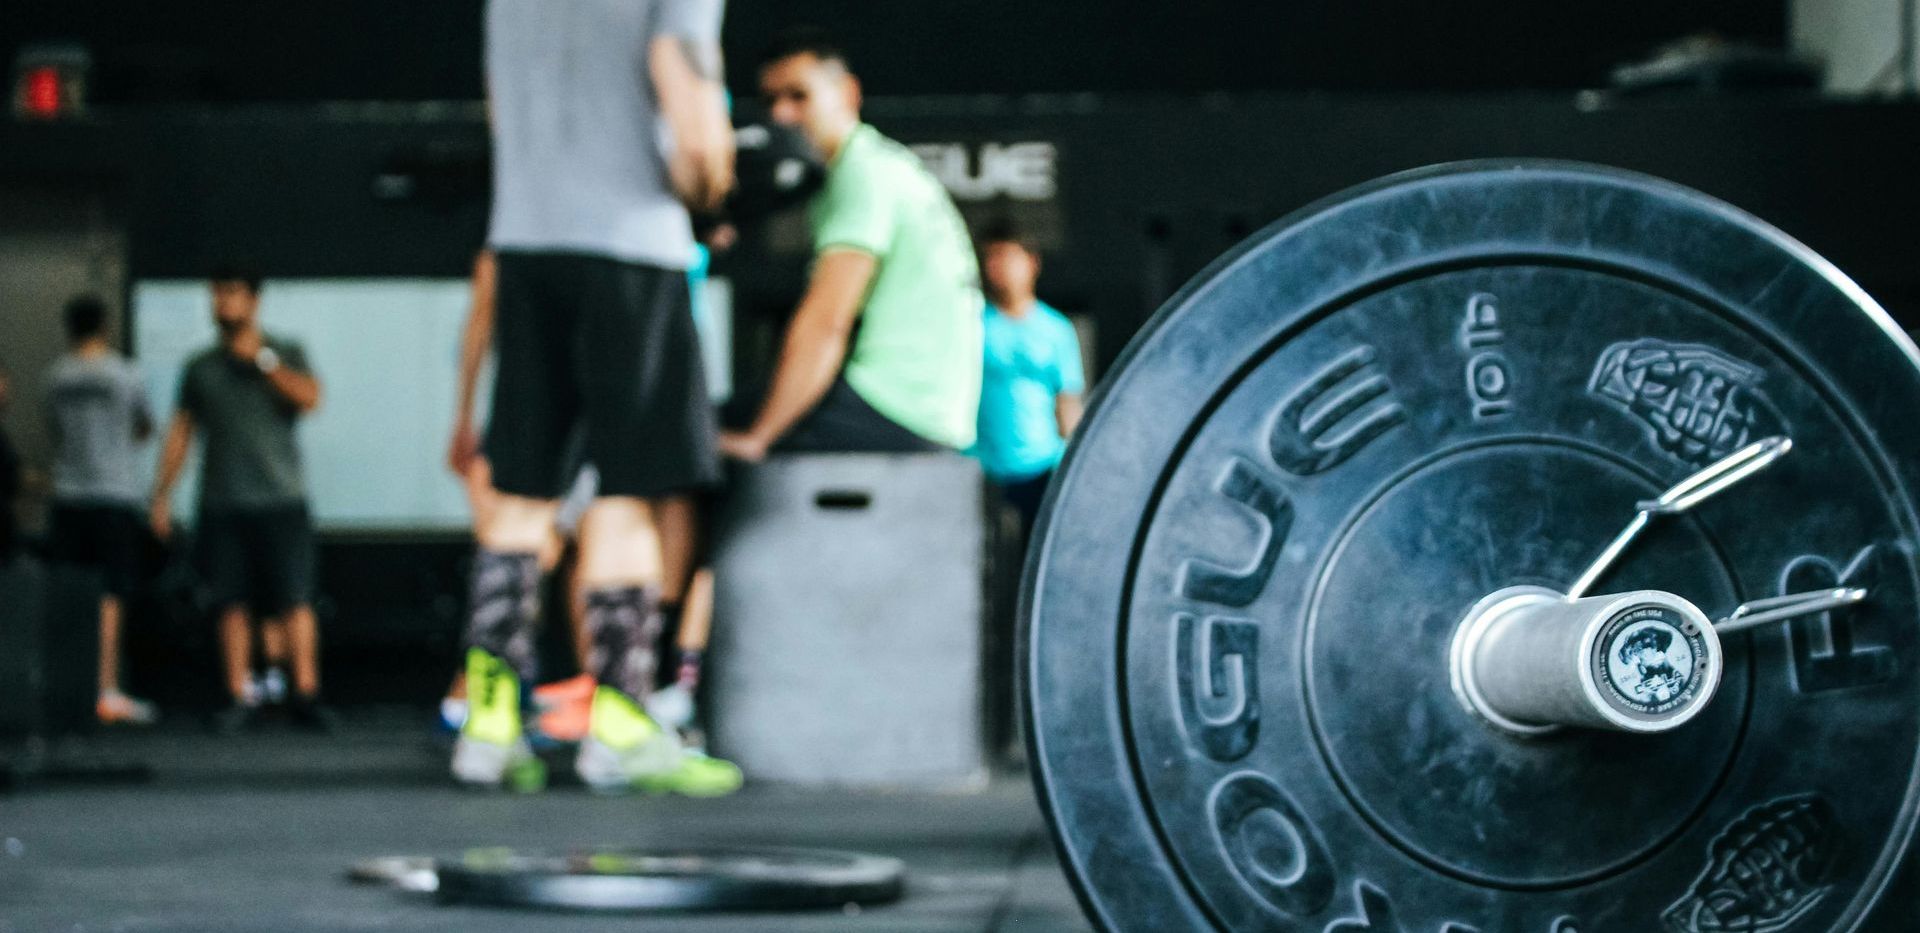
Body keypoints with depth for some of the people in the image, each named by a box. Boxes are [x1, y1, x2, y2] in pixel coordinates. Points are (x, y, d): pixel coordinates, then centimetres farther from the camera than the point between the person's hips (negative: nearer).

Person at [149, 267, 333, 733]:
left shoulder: (286, 355, 8)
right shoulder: (201, 367, 14)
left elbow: (309, 398, -10)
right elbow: (180, 432, 15)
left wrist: (262, 359, -11)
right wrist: (162, 494, 10)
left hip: (281, 498, -2)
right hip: (222, 503, 2)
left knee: (295, 601, -9)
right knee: (233, 603, 0)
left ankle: (306, 695, -8)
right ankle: (239, 698, 3)